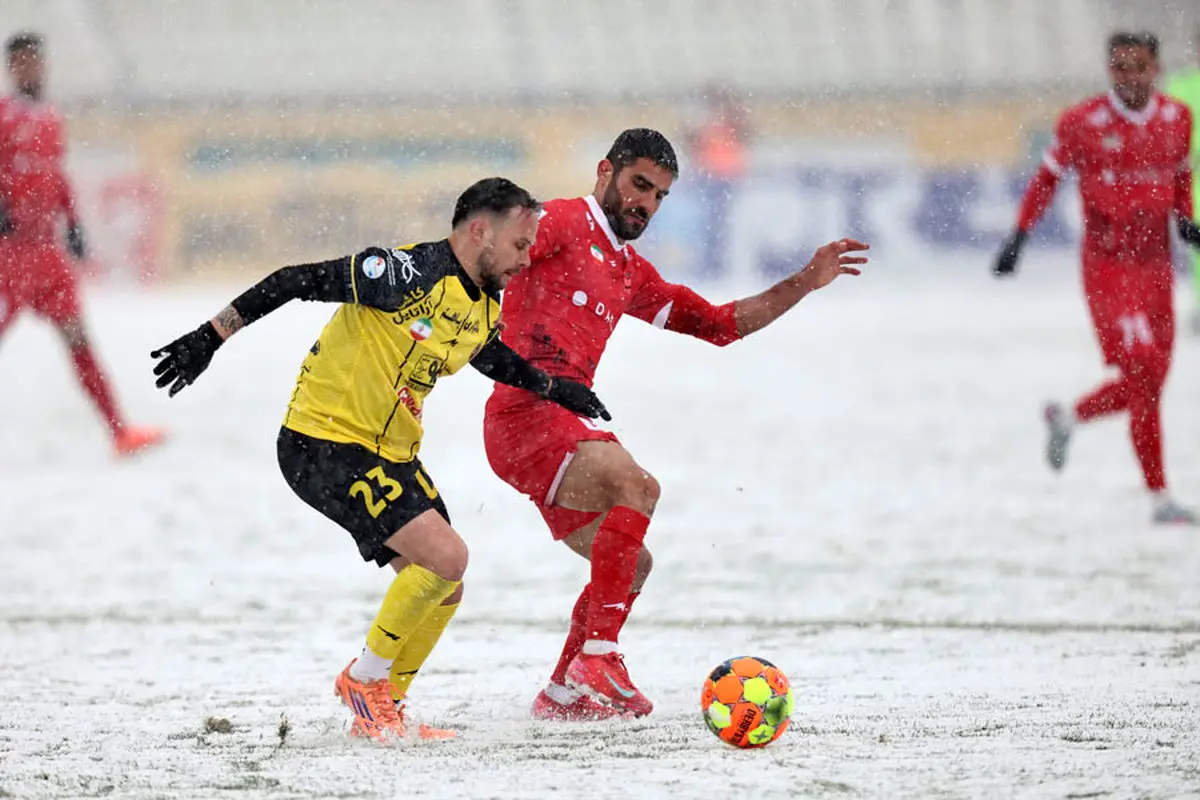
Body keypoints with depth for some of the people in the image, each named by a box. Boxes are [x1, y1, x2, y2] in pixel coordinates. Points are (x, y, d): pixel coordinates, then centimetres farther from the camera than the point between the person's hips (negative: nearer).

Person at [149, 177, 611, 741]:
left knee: (443, 589, 9)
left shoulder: (483, 309, 8)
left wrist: (557, 389, 25)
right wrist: (210, 338, -18)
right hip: (324, 442, -9)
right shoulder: (409, 273, -20)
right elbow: (296, 282, -18)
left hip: (390, 454, 9)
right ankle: (364, 679, -2)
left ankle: (381, 710, 25)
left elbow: (496, 359, 33)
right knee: (445, 555, -19)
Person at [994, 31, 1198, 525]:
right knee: (1143, 375, -15)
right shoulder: (1083, 124, -9)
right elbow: (1048, 177, 3)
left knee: (1148, 382, 10)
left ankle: (1068, 418, 35)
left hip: (1156, 264, 6)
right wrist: (1019, 236, -2)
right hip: (1108, 266, -5)